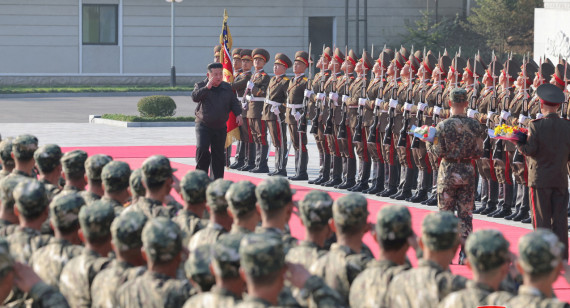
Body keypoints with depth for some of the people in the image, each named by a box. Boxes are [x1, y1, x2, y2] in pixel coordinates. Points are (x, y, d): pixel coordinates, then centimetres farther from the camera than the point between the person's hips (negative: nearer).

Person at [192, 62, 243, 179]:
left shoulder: (227, 87, 8)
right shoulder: (200, 86, -2)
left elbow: (234, 102, 13)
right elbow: (195, 97, -20)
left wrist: (238, 114, -4)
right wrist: (207, 87, -26)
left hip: (220, 127, 3)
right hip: (204, 125, -3)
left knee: (218, 154, 7)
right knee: (202, 149, -20)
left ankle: (218, 179, 15)